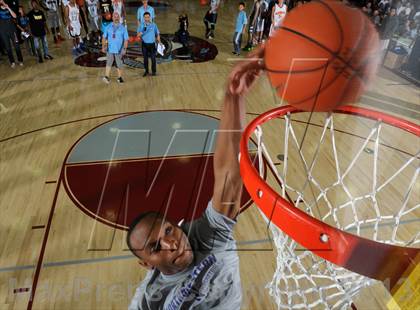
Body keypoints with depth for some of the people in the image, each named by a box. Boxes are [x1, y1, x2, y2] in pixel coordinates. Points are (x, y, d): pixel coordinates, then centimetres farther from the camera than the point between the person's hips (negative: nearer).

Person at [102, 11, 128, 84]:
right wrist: (103, 46, 0)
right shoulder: (109, 27, 5)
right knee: (108, 63, -9)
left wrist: (124, 49, -14)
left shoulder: (123, 28, 0)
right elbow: (104, 37, 9)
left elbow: (126, 39, -4)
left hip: (119, 50, -1)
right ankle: (107, 77, -12)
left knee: (119, 64, 7)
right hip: (110, 49, 1)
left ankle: (120, 77, 21)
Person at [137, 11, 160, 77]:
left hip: (152, 44, -1)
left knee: (153, 58, 0)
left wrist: (159, 42, 4)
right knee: (145, 58, 7)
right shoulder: (141, 25, 0)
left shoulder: (154, 25, -1)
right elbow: (138, 35, -5)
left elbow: (157, 34, 7)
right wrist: (140, 33, -27)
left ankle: (154, 71, 14)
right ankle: (146, 71, 18)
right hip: (144, 44, 1)